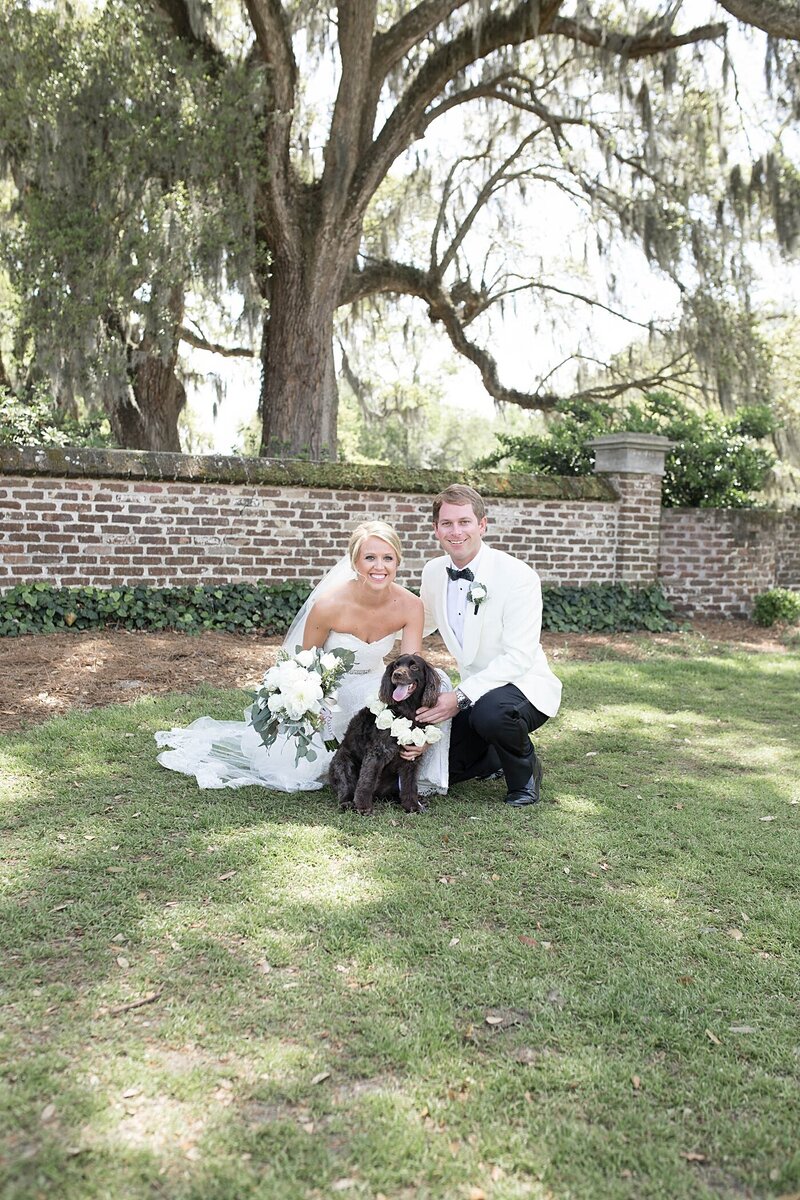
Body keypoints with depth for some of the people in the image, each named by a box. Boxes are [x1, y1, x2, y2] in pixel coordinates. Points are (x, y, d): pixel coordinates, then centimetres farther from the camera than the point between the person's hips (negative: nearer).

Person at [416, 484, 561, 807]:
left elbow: (519, 658, -26)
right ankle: (497, 758, 29)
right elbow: (423, 624, 20)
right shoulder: (433, 572, -2)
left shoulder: (518, 576, -21)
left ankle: (526, 772, -6)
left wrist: (461, 696, -32)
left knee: (490, 711, -38)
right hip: (474, 690, 6)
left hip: (522, 686, -6)